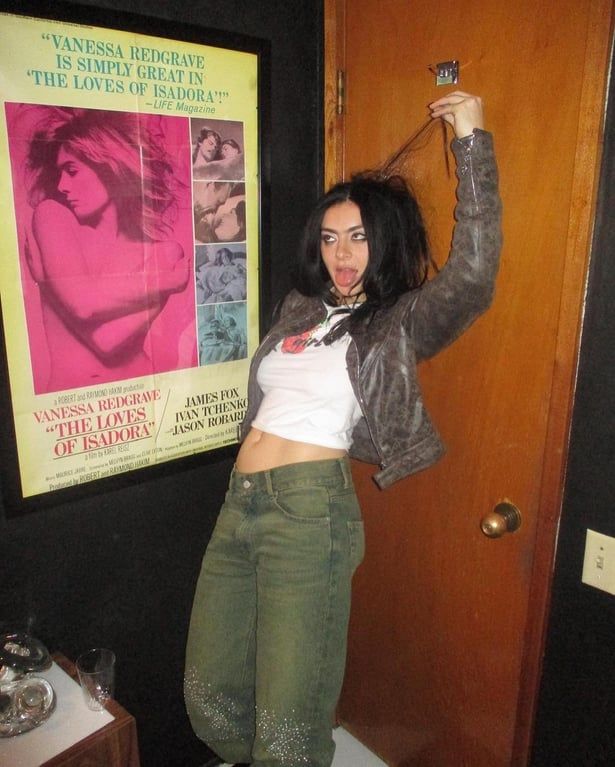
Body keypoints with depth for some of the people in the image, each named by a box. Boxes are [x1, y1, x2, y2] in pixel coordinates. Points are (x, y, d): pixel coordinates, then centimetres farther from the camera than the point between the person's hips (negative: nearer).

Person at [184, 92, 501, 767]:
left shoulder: (401, 324, 0)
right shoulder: (301, 310, 18)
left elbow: (471, 275, -18)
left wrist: (471, 140, -14)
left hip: (308, 508, -6)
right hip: (240, 503, 7)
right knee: (207, 696, 16)